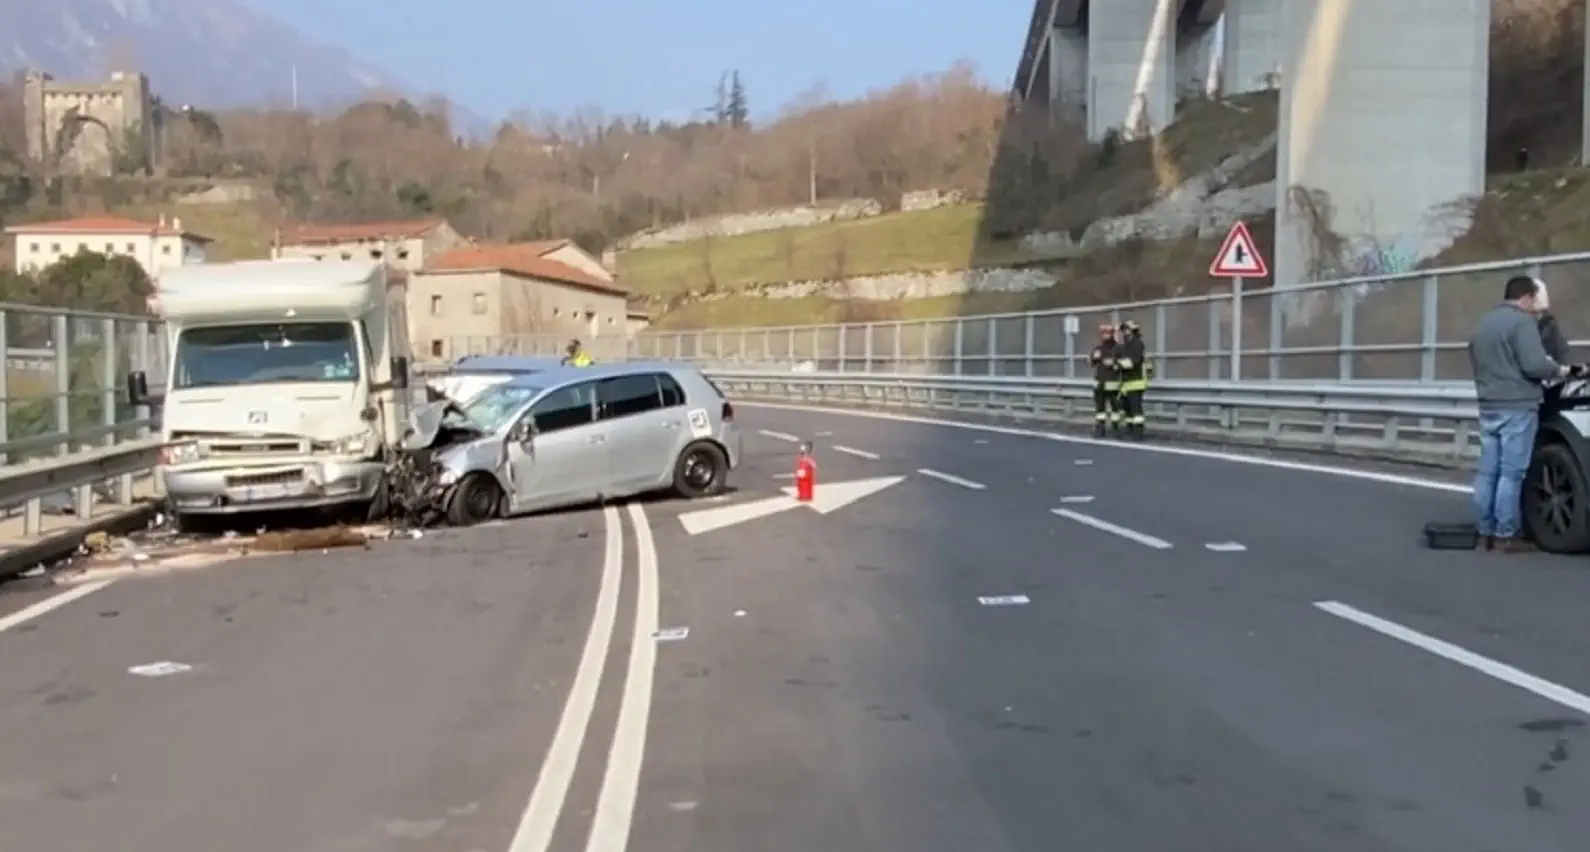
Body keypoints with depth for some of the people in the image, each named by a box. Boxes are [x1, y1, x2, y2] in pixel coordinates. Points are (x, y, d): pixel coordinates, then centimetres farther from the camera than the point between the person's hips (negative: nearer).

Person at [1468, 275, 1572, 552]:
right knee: (1511, 473, -5)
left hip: (1488, 407, 8)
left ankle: (1484, 531, 11)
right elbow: (1534, 365, -19)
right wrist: (1558, 370, -1)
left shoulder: (1482, 324, 16)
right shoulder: (1522, 321, -11)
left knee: (1487, 471, 9)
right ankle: (1505, 535, -5)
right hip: (1516, 407, -8)